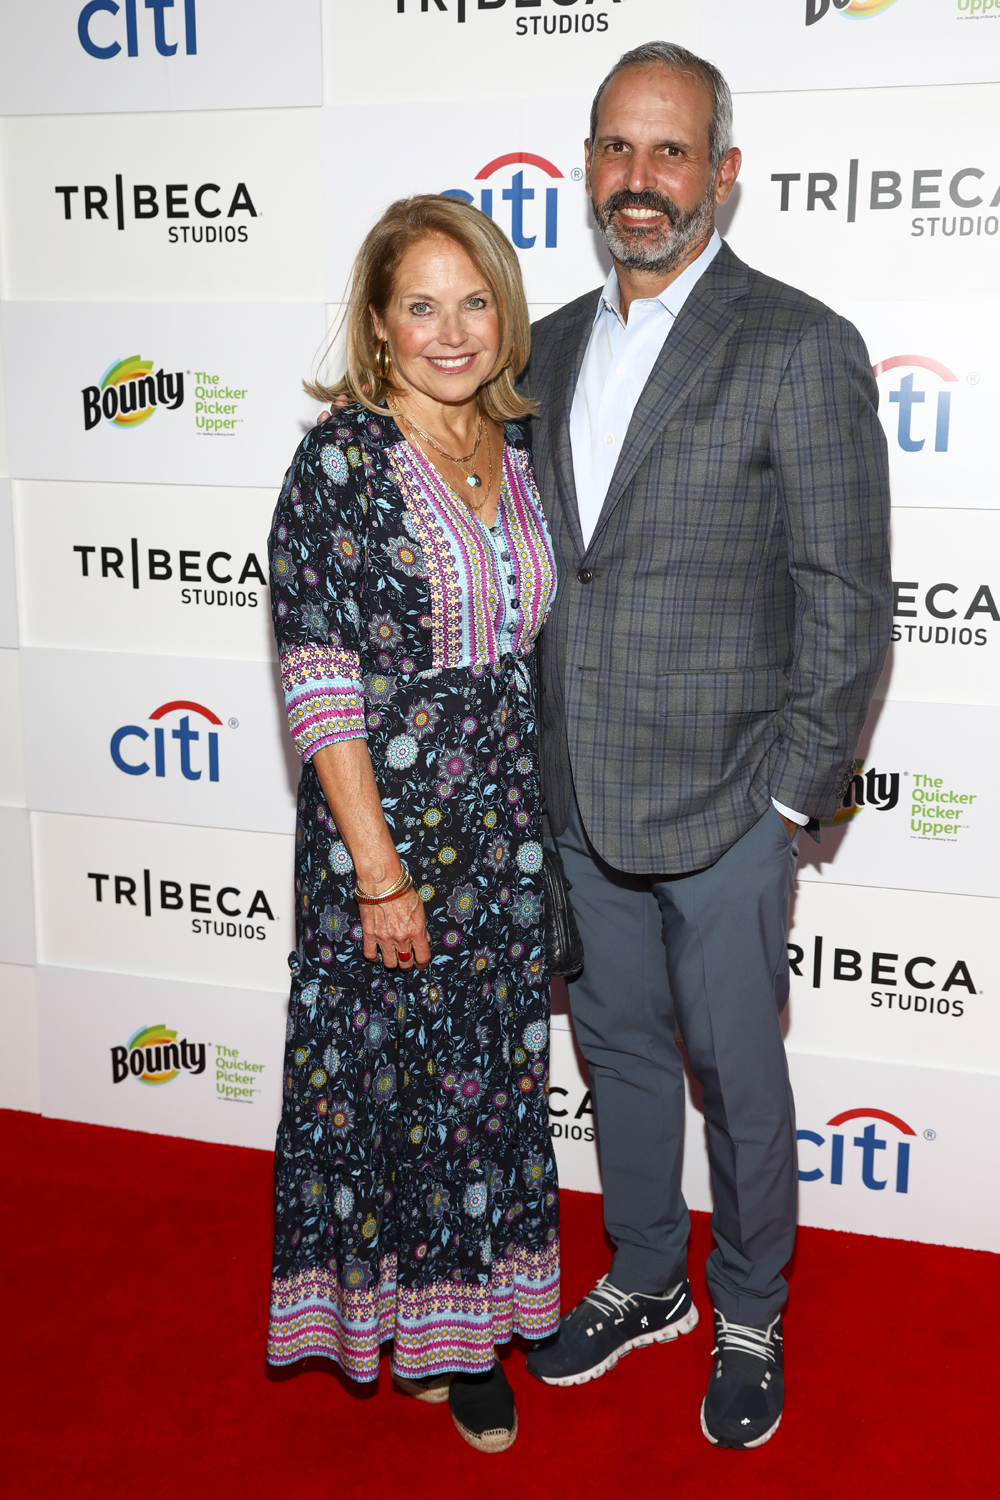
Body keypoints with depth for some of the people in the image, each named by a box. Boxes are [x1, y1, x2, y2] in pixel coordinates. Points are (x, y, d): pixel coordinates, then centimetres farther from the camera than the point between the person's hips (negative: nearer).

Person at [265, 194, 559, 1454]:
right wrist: (379, 871, -17)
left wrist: (539, 810, 11)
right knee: (391, 1063, 9)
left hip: (506, 827, 6)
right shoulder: (342, 459, -14)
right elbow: (318, 676, -16)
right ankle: (400, 1315, 32)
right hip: (384, 824, -6)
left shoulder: (517, 445, 4)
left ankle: (465, 1311, 38)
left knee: (490, 1063, 17)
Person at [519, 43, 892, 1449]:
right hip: (581, 799, 6)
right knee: (619, 1046, 19)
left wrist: (790, 796, -12)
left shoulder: (801, 349, -11)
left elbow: (847, 602, -11)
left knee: (737, 1074, 9)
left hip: (726, 803, -5)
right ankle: (644, 1282, 40)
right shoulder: (554, 347, 9)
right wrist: (543, 762, 10)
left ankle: (751, 1319, 32)